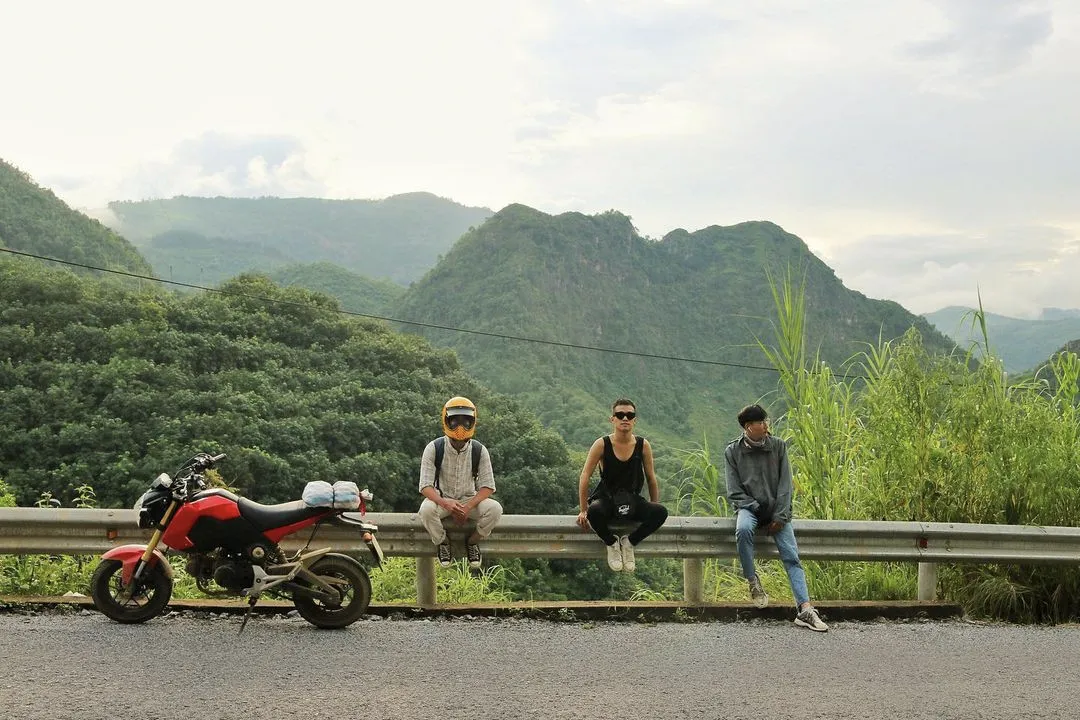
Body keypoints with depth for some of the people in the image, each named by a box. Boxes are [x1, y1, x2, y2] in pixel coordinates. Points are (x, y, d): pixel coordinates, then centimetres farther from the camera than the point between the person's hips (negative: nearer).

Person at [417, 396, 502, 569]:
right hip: (441, 498, -1)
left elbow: (487, 486, -9)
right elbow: (425, 486, -17)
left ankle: (473, 541, 0)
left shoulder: (479, 451, -9)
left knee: (495, 509, -28)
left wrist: (468, 506, -28)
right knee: (426, 510, -36)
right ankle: (443, 542, -4)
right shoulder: (434, 449, -14)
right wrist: (445, 503, -37)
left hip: (470, 499, 1)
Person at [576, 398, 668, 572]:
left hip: (632, 501, 2)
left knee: (661, 512, -27)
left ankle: (629, 542, -4)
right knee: (594, 512, -38)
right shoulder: (602, 444, -8)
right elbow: (584, 477, -6)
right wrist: (583, 511, -8)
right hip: (606, 498, -2)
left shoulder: (643, 445, -2)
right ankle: (611, 543, -6)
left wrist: (654, 509, 7)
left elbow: (651, 479, 7)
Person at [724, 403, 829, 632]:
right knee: (743, 529, -36)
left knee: (791, 555, -16)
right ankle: (753, 582, -19)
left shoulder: (778, 446, 4)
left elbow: (785, 486, 1)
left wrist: (780, 516, -10)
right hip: (748, 507, -1)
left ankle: (804, 609, -24)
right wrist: (757, 509, -14)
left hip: (776, 510, 1)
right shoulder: (733, 451, 1)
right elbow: (734, 492, -1)